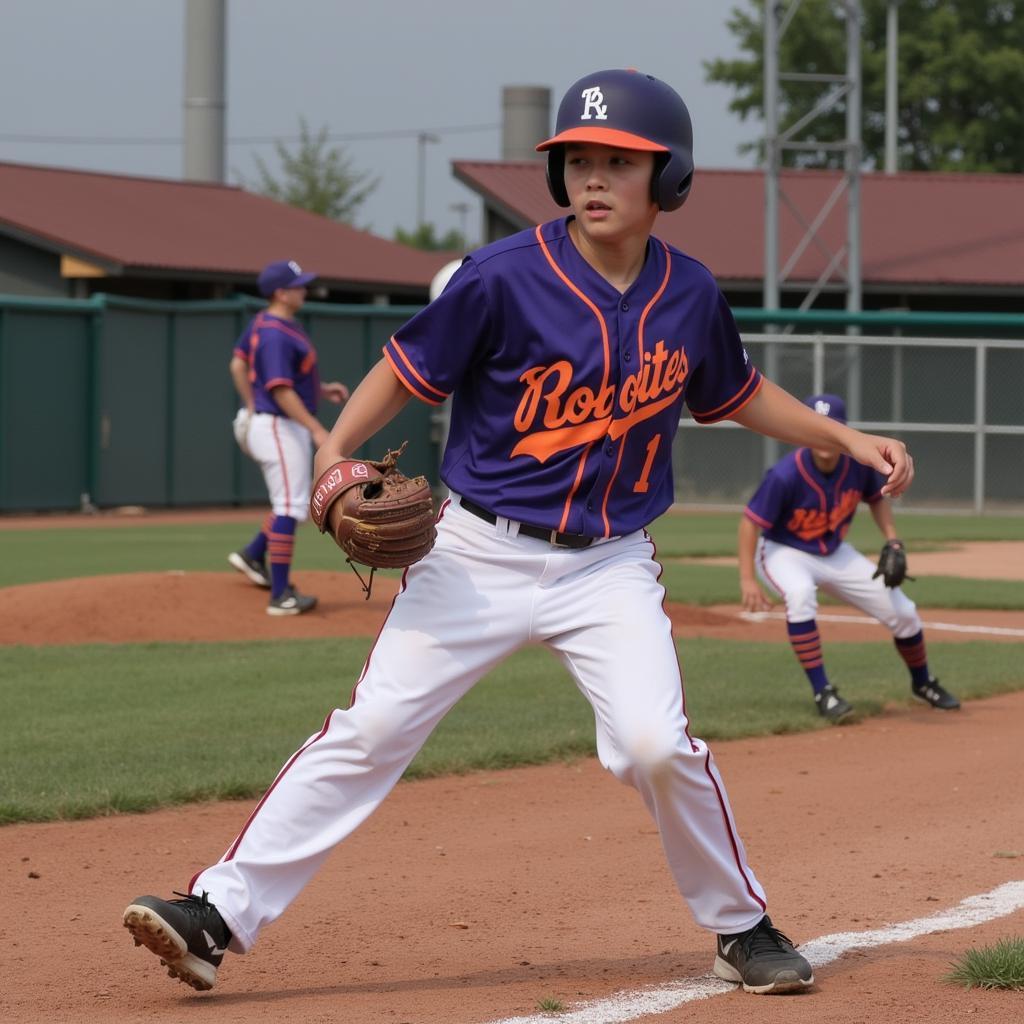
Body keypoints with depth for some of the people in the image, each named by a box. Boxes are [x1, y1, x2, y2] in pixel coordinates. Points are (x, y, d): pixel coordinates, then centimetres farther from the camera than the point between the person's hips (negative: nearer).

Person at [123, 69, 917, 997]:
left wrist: (847, 439, 14)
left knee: (656, 745, -16)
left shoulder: (691, 295, 0)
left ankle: (742, 927, 7)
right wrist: (335, 452, -17)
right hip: (481, 554, -1)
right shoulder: (506, 277, -12)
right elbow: (410, 366, -3)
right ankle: (221, 914, -5)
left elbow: (736, 394, 19)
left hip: (611, 566, 2)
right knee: (371, 730, -8)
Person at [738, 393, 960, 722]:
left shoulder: (859, 463, -15)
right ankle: (823, 694, -31)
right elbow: (751, 522, -24)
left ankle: (922, 682, 32)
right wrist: (748, 580, -30)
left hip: (835, 553, 5)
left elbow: (877, 497, 7)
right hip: (784, 552, -5)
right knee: (800, 593, -40)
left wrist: (893, 541, -5)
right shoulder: (786, 475, -30)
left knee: (902, 611, 1)